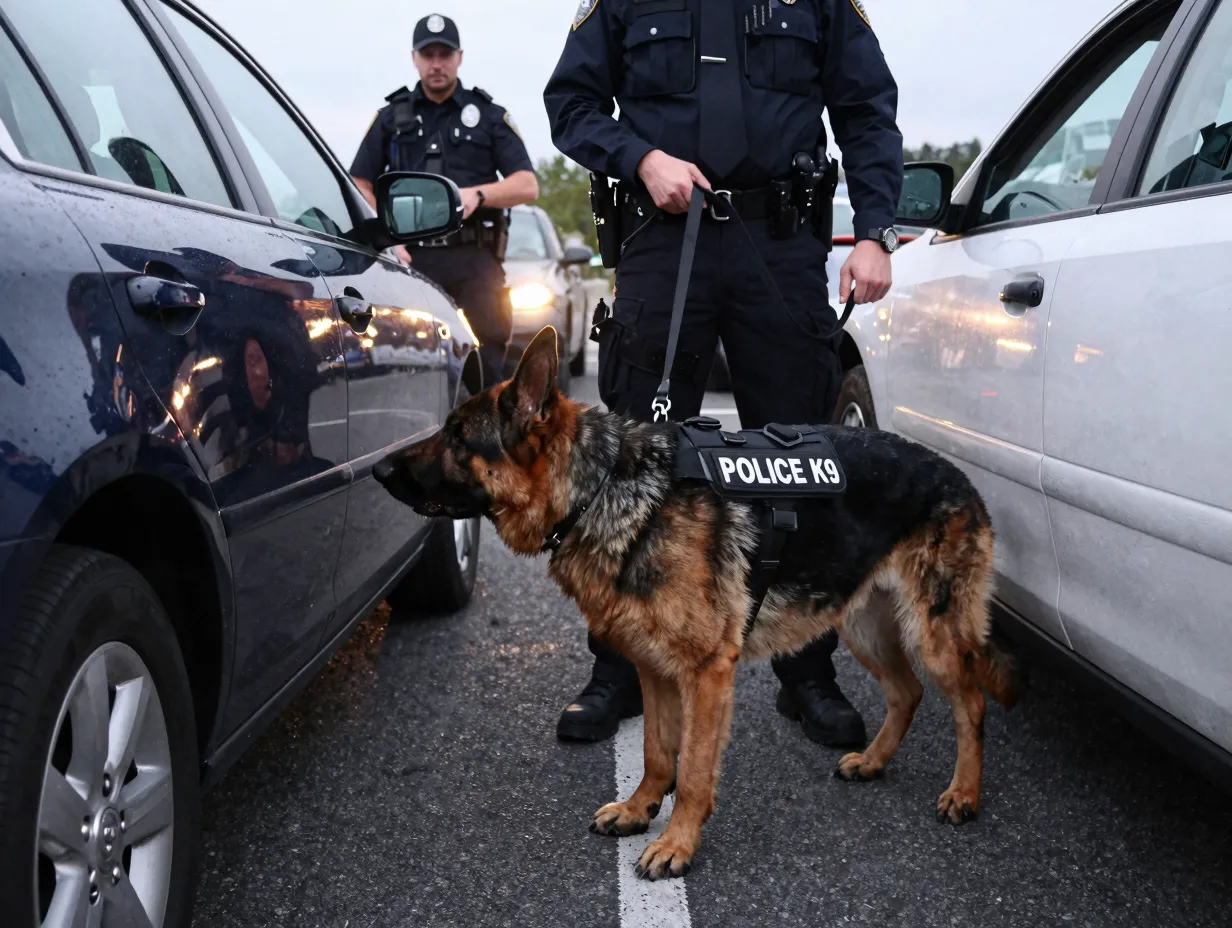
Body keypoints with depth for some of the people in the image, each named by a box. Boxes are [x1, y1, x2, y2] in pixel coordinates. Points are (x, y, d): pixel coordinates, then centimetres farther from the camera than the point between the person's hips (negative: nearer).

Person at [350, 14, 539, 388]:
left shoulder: (489, 115, 13)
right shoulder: (391, 117, 17)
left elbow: (527, 186, 5)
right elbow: (360, 186, 13)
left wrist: (478, 194, -13)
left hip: (473, 259, -1)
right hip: (410, 258, 1)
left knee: (485, 363, -8)